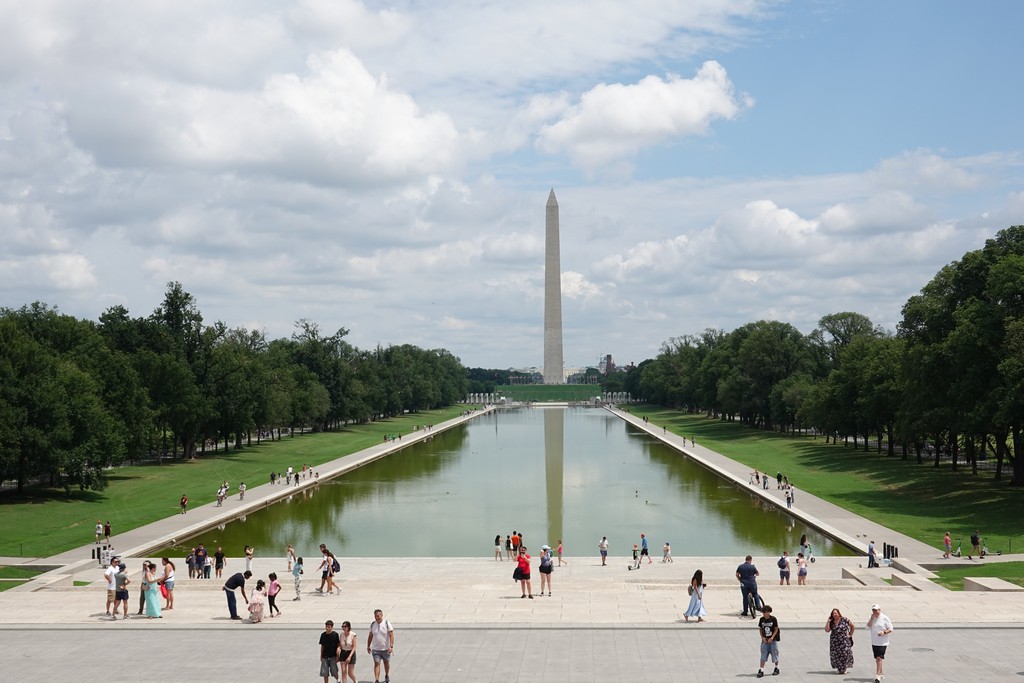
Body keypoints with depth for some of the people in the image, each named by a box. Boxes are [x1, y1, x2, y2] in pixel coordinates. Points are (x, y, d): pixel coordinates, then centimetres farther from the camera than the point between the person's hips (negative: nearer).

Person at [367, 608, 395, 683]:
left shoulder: (387, 623, -9)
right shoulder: (372, 624, 1)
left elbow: (391, 635, -12)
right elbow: (370, 636, 11)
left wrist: (391, 646, -20)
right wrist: (368, 646, 10)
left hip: (386, 648, -1)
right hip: (375, 649, 1)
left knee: (386, 663, 15)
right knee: (376, 664, -8)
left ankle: (387, 677, 36)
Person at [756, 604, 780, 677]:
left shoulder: (773, 619, -10)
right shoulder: (761, 619, -1)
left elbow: (776, 629, -6)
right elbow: (760, 629, 8)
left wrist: (772, 638, -14)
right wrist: (762, 637, -5)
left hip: (773, 640, -2)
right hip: (765, 640, 2)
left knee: (774, 654, 9)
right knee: (763, 656, -2)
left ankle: (776, 668, 28)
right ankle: (761, 670, -2)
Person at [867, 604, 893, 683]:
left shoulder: (885, 618, -7)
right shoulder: (871, 618, 7)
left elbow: (890, 629, -5)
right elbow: (868, 628, -4)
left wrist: (884, 632, -23)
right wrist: (872, 619, -12)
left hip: (882, 643, -5)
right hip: (874, 643, 5)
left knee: (879, 658, -13)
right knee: (877, 659, 13)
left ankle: (878, 676, -15)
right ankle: (881, 672, 29)